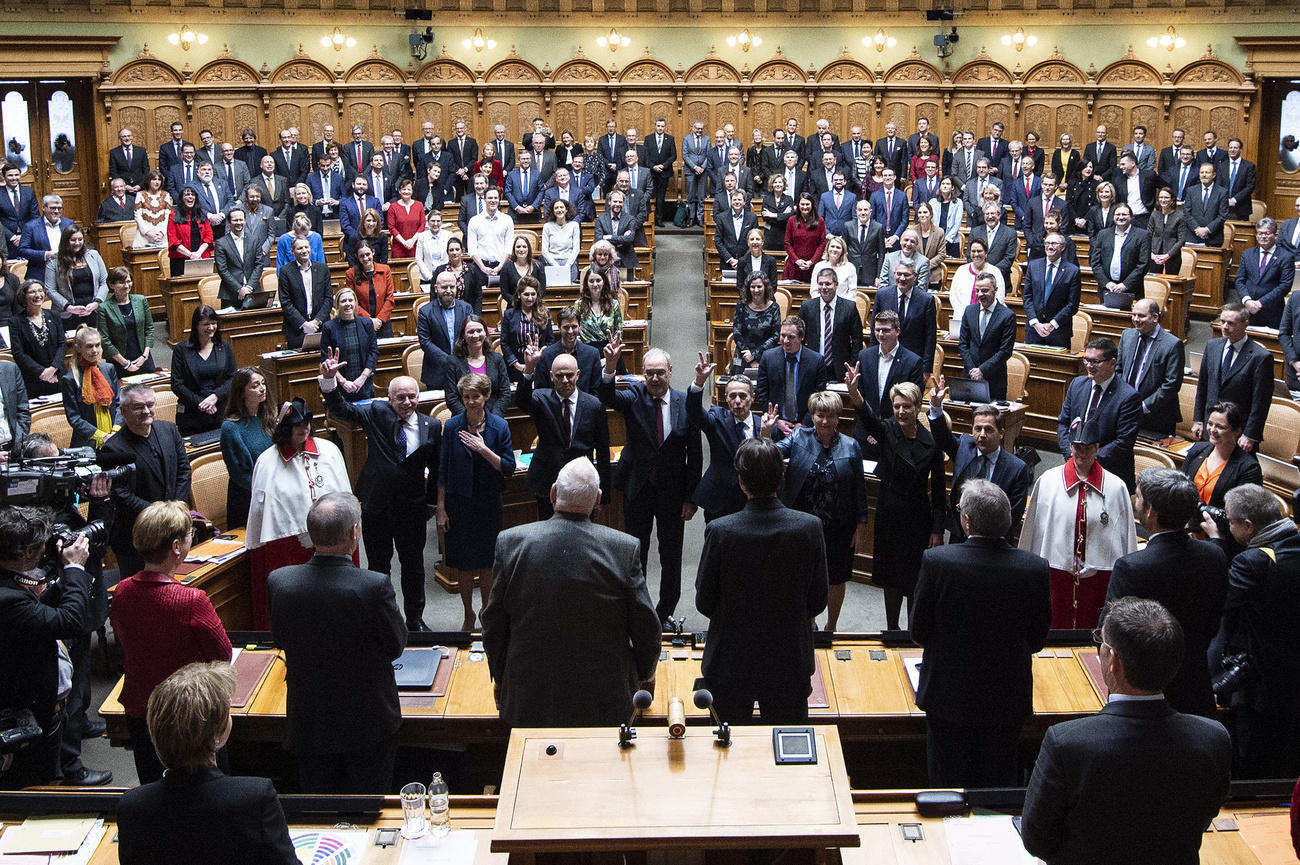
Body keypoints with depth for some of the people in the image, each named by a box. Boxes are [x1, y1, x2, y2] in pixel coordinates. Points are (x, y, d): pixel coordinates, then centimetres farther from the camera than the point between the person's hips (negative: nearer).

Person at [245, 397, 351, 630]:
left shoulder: (329, 451, 4)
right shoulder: (267, 461, -1)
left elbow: (344, 496, 10)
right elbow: (259, 507, 4)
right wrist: (258, 547, 4)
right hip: (286, 546, -2)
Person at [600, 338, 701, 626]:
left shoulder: (685, 404, -6)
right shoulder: (634, 397, -5)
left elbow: (695, 455, -3)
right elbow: (608, 397, -28)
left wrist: (691, 498, -5)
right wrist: (610, 368, -46)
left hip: (673, 492, 0)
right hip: (638, 489, 0)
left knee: (671, 556, 11)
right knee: (636, 552, 12)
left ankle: (665, 612, 28)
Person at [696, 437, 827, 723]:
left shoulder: (720, 531, -20)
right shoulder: (810, 527, -14)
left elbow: (704, 602, -8)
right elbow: (817, 602, -5)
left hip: (731, 662, -1)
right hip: (790, 662, 1)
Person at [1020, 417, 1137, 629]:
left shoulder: (1115, 487, -1)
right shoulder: (1048, 481, 1)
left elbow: (1126, 535, 4)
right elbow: (1033, 527, 8)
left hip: (1097, 572, 0)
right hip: (1057, 570, 0)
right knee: (1054, 628, 5)